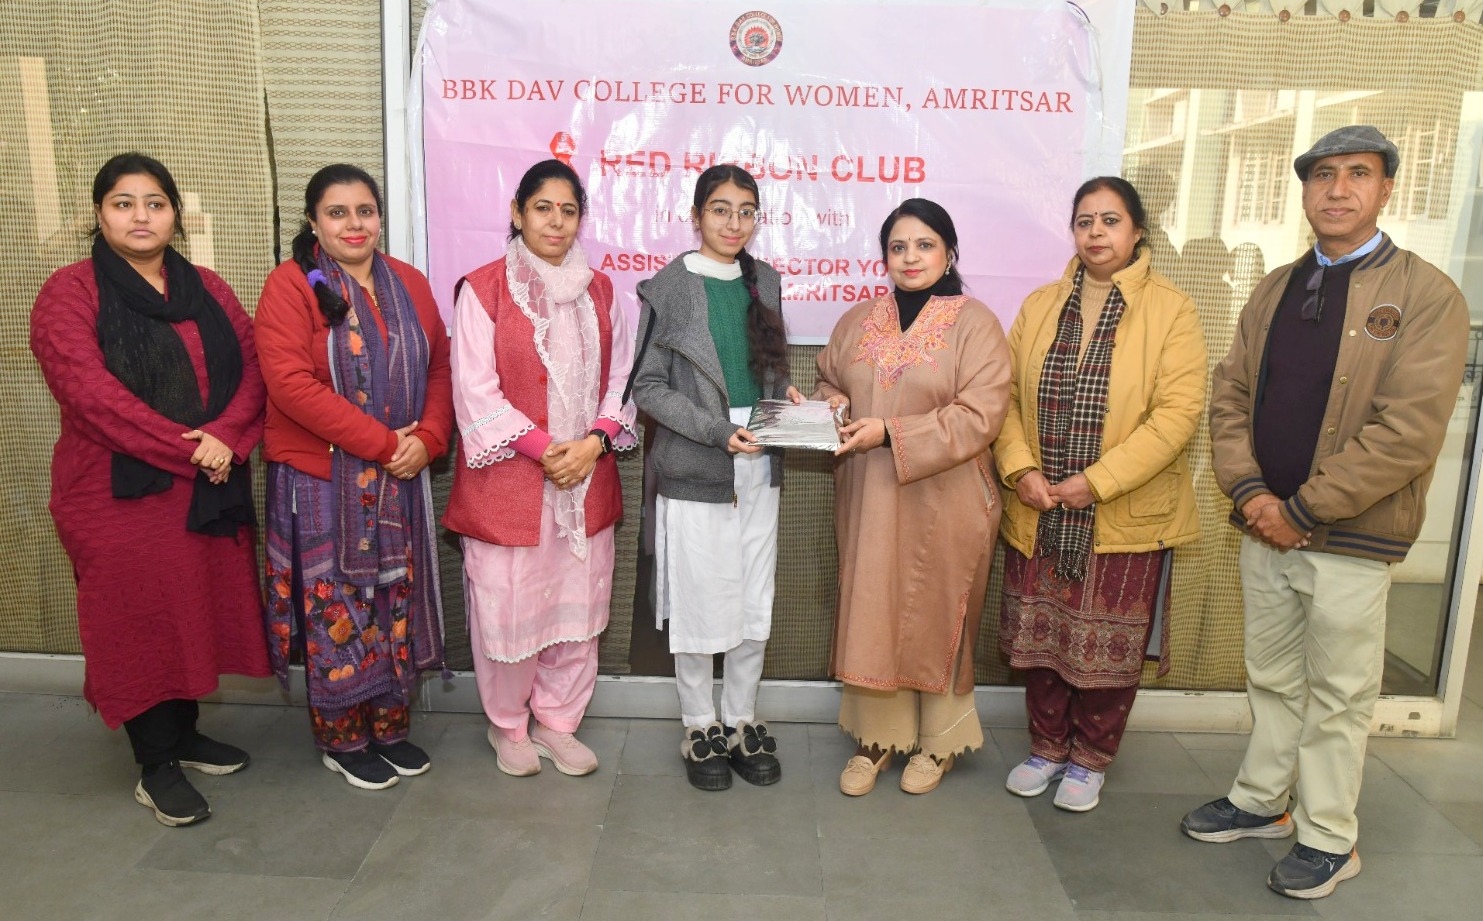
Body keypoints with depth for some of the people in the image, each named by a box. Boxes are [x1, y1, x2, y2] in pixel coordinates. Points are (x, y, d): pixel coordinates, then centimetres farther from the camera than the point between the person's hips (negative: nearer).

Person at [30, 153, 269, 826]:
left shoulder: (207, 289, 12)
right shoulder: (70, 293, -3)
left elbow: (252, 369, 2)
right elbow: (92, 393, -15)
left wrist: (224, 435, -17)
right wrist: (188, 450, -20)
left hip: (211, 490, 5)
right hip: (119, 493, -4)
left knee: (199, 608, 12)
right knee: (138, 617, 3)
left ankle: (184, 734, 31)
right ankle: (156, 767, 16)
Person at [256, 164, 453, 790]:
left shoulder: (408, 284, 8)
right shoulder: (291, 285, -8)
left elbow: (440, 366, 8)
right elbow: (291, 383, -18)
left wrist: (428, 439, -9)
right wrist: (385, 443, -18)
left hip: (399, 479, 5)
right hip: (321, 482, -5)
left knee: (396, 603, 12)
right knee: (337, 612, 4)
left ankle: (391, 727, 29)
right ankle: (341, 740, 23)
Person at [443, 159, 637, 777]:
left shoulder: (599, 291, 10)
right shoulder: (482, 289, -4)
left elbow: (621, 378, 8)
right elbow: (476, 391, -9)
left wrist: (594, 442, -8)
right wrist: (544, 448, -15)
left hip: (587, 478, 4)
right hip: (508, 481, -4)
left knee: (576, 603, 10)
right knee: (508, 606, 4)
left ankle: (556, 723, 29)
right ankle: (508, 726, 28)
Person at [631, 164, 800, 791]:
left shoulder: (765, 282, 10)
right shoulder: (669, 288, -5)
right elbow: (647, 386, -7)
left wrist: (785, 392, 0)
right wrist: (718, 431, -17)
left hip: (759, 467, 5)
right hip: (694, 473, -5)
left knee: (756, 604, 11)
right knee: (699, 605, 5)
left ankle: (742, 722, 29)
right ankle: (701, 728, 24)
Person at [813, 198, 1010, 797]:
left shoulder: (975, 325, -7)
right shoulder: (857, 322, 8)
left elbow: (979, 417, -14)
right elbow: (828, 380, 19)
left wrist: (890, 433, -21)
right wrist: (834, 405, -5)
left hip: (942, 505, -4)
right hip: (867, 501, 4)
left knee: (935, 617, 8)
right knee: (869, 613, 8)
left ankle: (937, 741, 28)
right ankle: (876, 737, 25)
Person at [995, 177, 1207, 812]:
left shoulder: (1171, 311, -5)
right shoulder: (1039, 307, 7)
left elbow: (1177, 413, -13)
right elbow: (1006, 395, 4)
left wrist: (1096, 481, -18)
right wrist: (1021, 469, -11)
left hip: (1125, 517, -3)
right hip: (1039, 515, 3)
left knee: (1109, 650, 8)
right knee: (1038, 639, 12)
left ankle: (1090, 760, 29)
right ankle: (1047, 748, 33)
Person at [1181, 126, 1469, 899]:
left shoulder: (1427, 296, -8)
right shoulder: (1273, 290, 9)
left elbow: (1410, 430, -17)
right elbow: (1229, 394, 6)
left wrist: (1303, 511, -16)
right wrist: (1249, 491, -8)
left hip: (1351, 539, -5)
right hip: (1265, 527, 5)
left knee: (1338, 696, 9)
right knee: (1272, 679, 18)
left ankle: (1328, 839, 26)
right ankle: (1260, 801, 35)